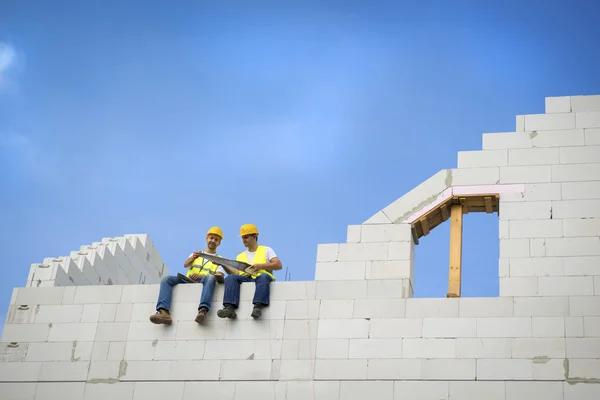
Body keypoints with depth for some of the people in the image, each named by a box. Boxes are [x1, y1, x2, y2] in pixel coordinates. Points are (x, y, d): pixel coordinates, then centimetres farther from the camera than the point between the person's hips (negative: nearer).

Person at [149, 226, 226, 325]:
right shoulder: (196, 254, 29)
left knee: (210, 278, -37)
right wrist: (192, 258, -16)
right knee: (166, 279, -22)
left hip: (202, 283, -3)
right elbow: (185, 265, 8)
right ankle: (164, 312, -43)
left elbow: (220, 277, -2)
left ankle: (203, 310, -57)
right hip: (188, 281, 3)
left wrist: (200, 276, -19)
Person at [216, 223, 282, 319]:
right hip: (245, 278, 3)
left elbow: (278, 265, 7)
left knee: (263, 277, -39)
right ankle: (229, 308, -48)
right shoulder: (240, 256, 30)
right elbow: (236, 273, 17)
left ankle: (258, 307, -57)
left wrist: (260, 266, -4)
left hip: (261, 277, -3)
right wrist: (223, 265, 3)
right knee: (230, 278, -28)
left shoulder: (266, 250, 21)